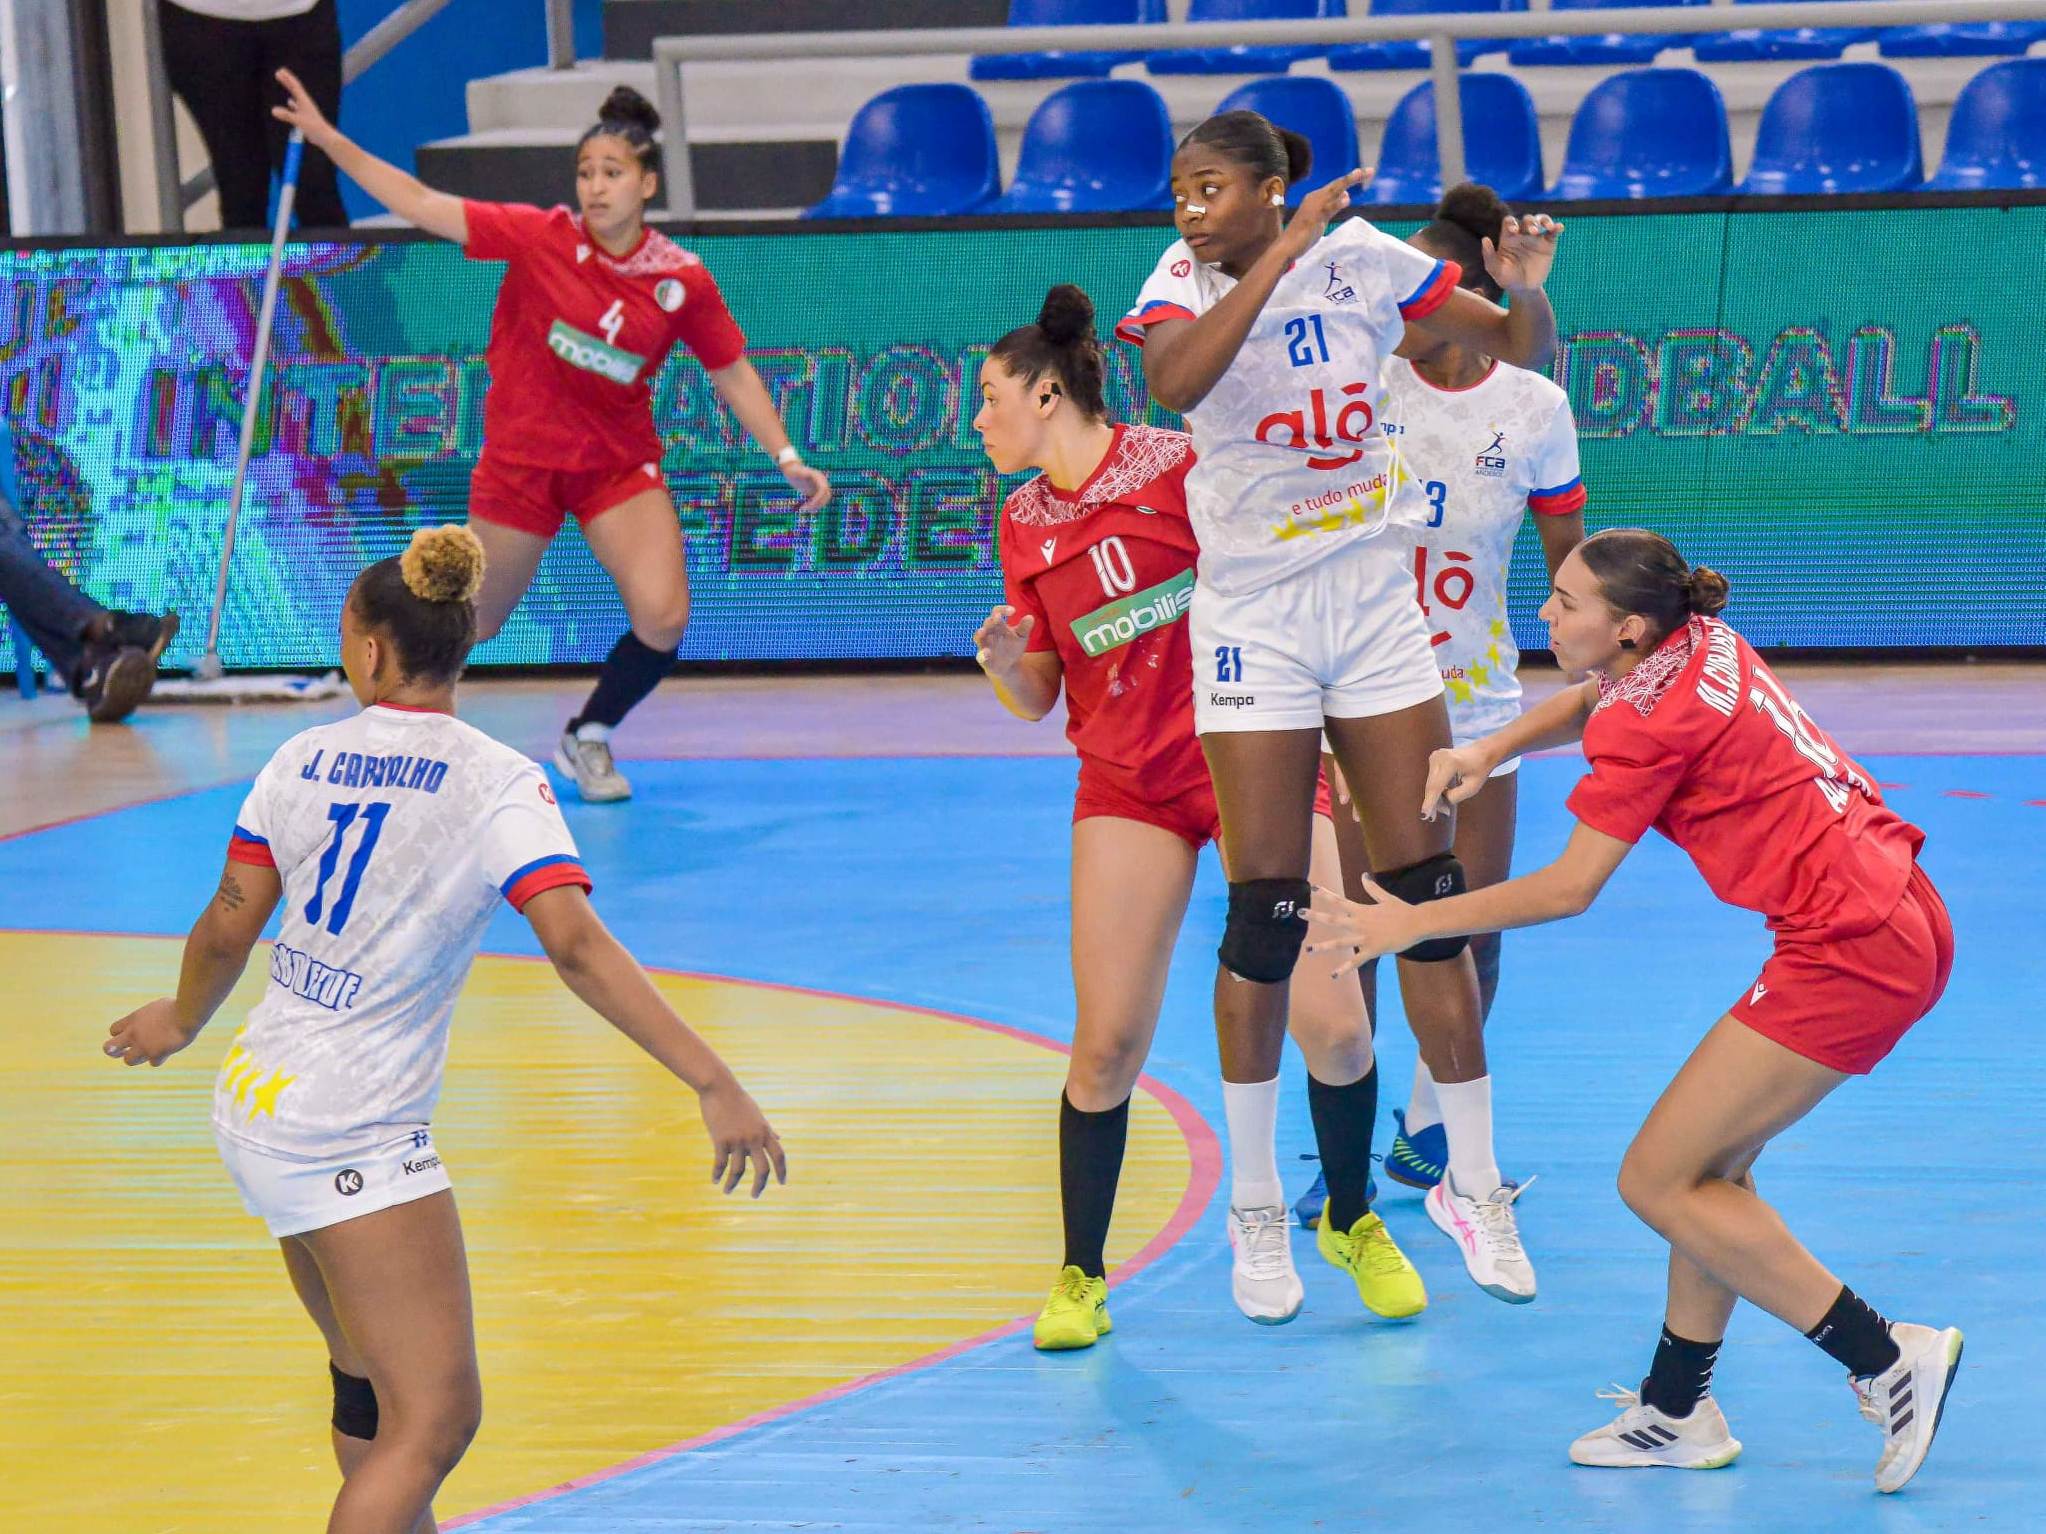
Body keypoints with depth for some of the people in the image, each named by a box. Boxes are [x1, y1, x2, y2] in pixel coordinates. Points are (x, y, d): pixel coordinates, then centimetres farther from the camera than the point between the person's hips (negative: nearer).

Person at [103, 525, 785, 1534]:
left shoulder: (305, 760, 2)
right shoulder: (499, 783, -12)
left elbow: (227, 929, 6)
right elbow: (577, 947, -23)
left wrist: (179, 1021, 27)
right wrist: (715, 1085, -24)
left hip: (258, 1103, 7)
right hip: (354, 1138, -7)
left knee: (371, 1387, 21)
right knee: (435, 1420, -6)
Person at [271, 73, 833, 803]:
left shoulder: (683, 280, -9)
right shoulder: (538, 238, -14)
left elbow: (733, 373, 2)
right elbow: (423, 206, -13)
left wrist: (787, 456, -6)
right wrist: (327, 138, -18)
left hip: (621, 464, 1)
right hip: (521, 460, -1)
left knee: (663, 619, -14)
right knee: (474, 624, 10)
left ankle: (586, 739, 13)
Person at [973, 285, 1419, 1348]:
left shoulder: (1181, 465, -6)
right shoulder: (1024, 523, 8)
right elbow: (1036, 698, 10)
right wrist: (1002, 661, -10)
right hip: (1129, 788, 3)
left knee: (1333, 1029, -8)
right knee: (1106, 1044, -6)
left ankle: (1353, 1222, 18)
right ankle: (1081, 1278, 11)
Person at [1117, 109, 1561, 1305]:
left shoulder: (1365, 259, -4)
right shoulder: (1185, 280, -9)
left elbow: (1522, 350, 5)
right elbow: (1173, 380, -33)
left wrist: (1528, 290, -17)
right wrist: (1281, 256, -34)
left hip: (1378, 609, 2)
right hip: (1253, 623, -2)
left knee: (1430, 894, 3)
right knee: (1267, 917, -2)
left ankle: (1474, 1179, 15)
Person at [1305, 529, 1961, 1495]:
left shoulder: (1650, 718, -15)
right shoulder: (1701, 644, 9)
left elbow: (1569, 888, -9)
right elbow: (1595, 700, 30)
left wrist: (1412, 925, -1)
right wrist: (1490, 752, 12)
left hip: (1851, 955, -10)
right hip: (1904, 918, 10)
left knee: (1657, 1183, -3)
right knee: (1709, 1161, 16)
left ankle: (1889, 1360, 0)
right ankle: (1678, 1413, 21)